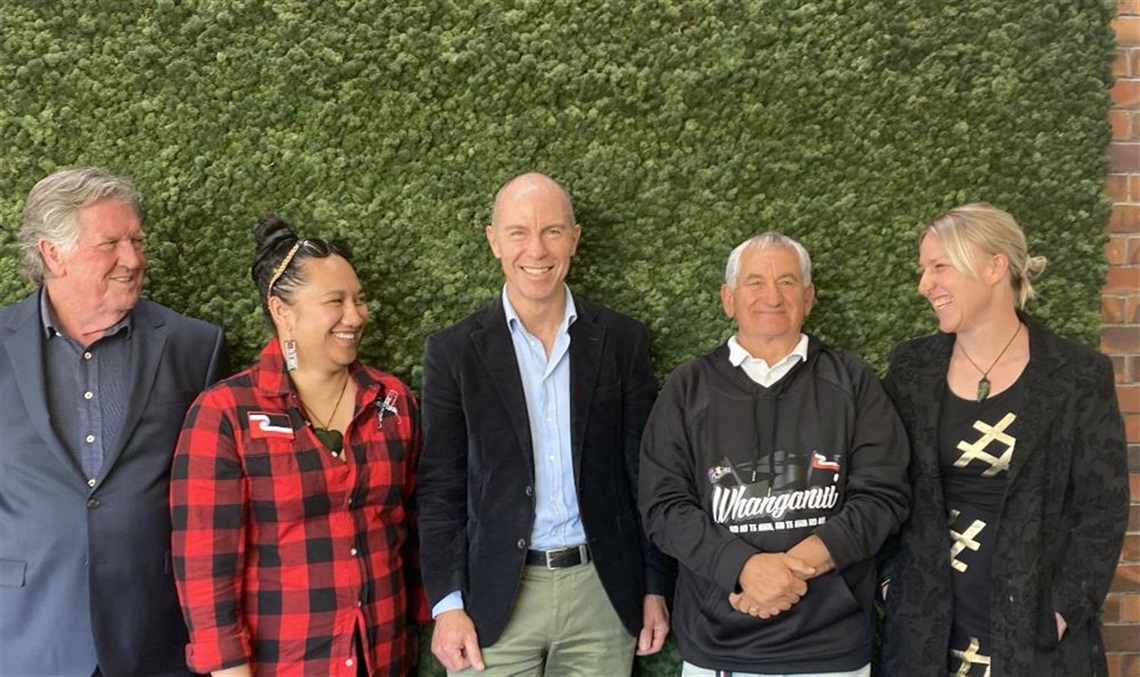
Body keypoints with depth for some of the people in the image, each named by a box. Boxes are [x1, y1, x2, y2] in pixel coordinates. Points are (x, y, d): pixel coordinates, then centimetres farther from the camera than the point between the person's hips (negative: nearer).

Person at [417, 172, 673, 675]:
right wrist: (447, 604, -6)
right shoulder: (454, 351, -1)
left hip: (603, 592, 2)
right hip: (495, 598, -1)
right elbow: (439, 488, -1)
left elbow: (645, 476, 5)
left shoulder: (624, 341, 2)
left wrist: (655, 588, 5)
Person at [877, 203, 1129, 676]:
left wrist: (1062, 612, -10)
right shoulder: (911, 368, 1)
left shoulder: (1079, 377, -6)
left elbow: (1102, 508, -4)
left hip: (1033, 628, -2)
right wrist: (892, 584, -2)